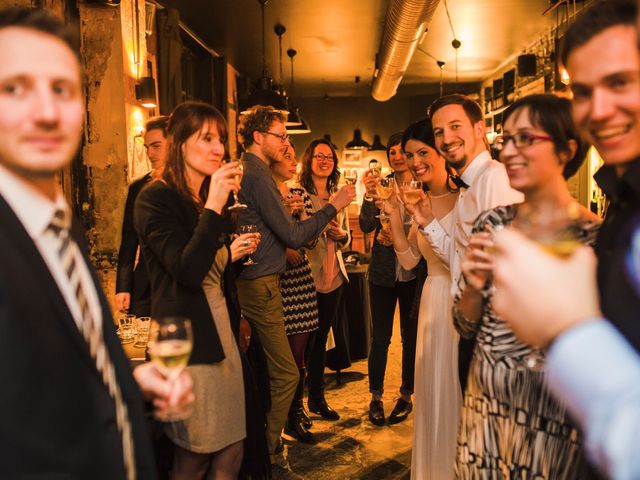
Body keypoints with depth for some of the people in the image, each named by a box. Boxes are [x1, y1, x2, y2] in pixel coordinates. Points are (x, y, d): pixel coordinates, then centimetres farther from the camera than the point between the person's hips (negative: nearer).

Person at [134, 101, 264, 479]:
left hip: (223, 332, 8)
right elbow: (187, 272, -24)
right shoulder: (156, 199, -12)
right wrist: (214, 208, -26)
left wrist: (232, 252, 5)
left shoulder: (209, 197, 14)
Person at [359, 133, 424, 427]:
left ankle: (406, 396, 26)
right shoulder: (382, 185, 1)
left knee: (411, 337, 11)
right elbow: (366, 226, -8)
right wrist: (369, 195, -22)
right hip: (383, 272, 1)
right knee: (379, 338, 5)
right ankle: (376, 397, 19)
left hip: (414, 273, 0)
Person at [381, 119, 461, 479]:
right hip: (434, 299, 7)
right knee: (432, 386, 16)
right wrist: (396, 217, -3)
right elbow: (409, 260, 6)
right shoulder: (422, 202, 8)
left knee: (460, 388, 4)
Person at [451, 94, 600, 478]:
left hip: (555, 417, -3)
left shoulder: (597, 237, -12)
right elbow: (465, 326, 3)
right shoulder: (492, 224, -1)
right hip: (485, 405, 4)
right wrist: (475, 286, -16)